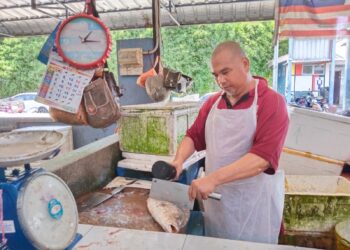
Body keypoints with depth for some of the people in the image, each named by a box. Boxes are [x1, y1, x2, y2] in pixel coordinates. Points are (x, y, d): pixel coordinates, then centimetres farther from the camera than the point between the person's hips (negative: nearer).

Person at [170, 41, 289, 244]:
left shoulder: (272, 102, -13)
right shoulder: (212, 103, 6)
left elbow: (264, 157, -24)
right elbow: (194, 136, 12)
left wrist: (213, 178, -30)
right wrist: (179, 161, -7)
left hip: (255, 203, -5)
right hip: (215, 197, 5)